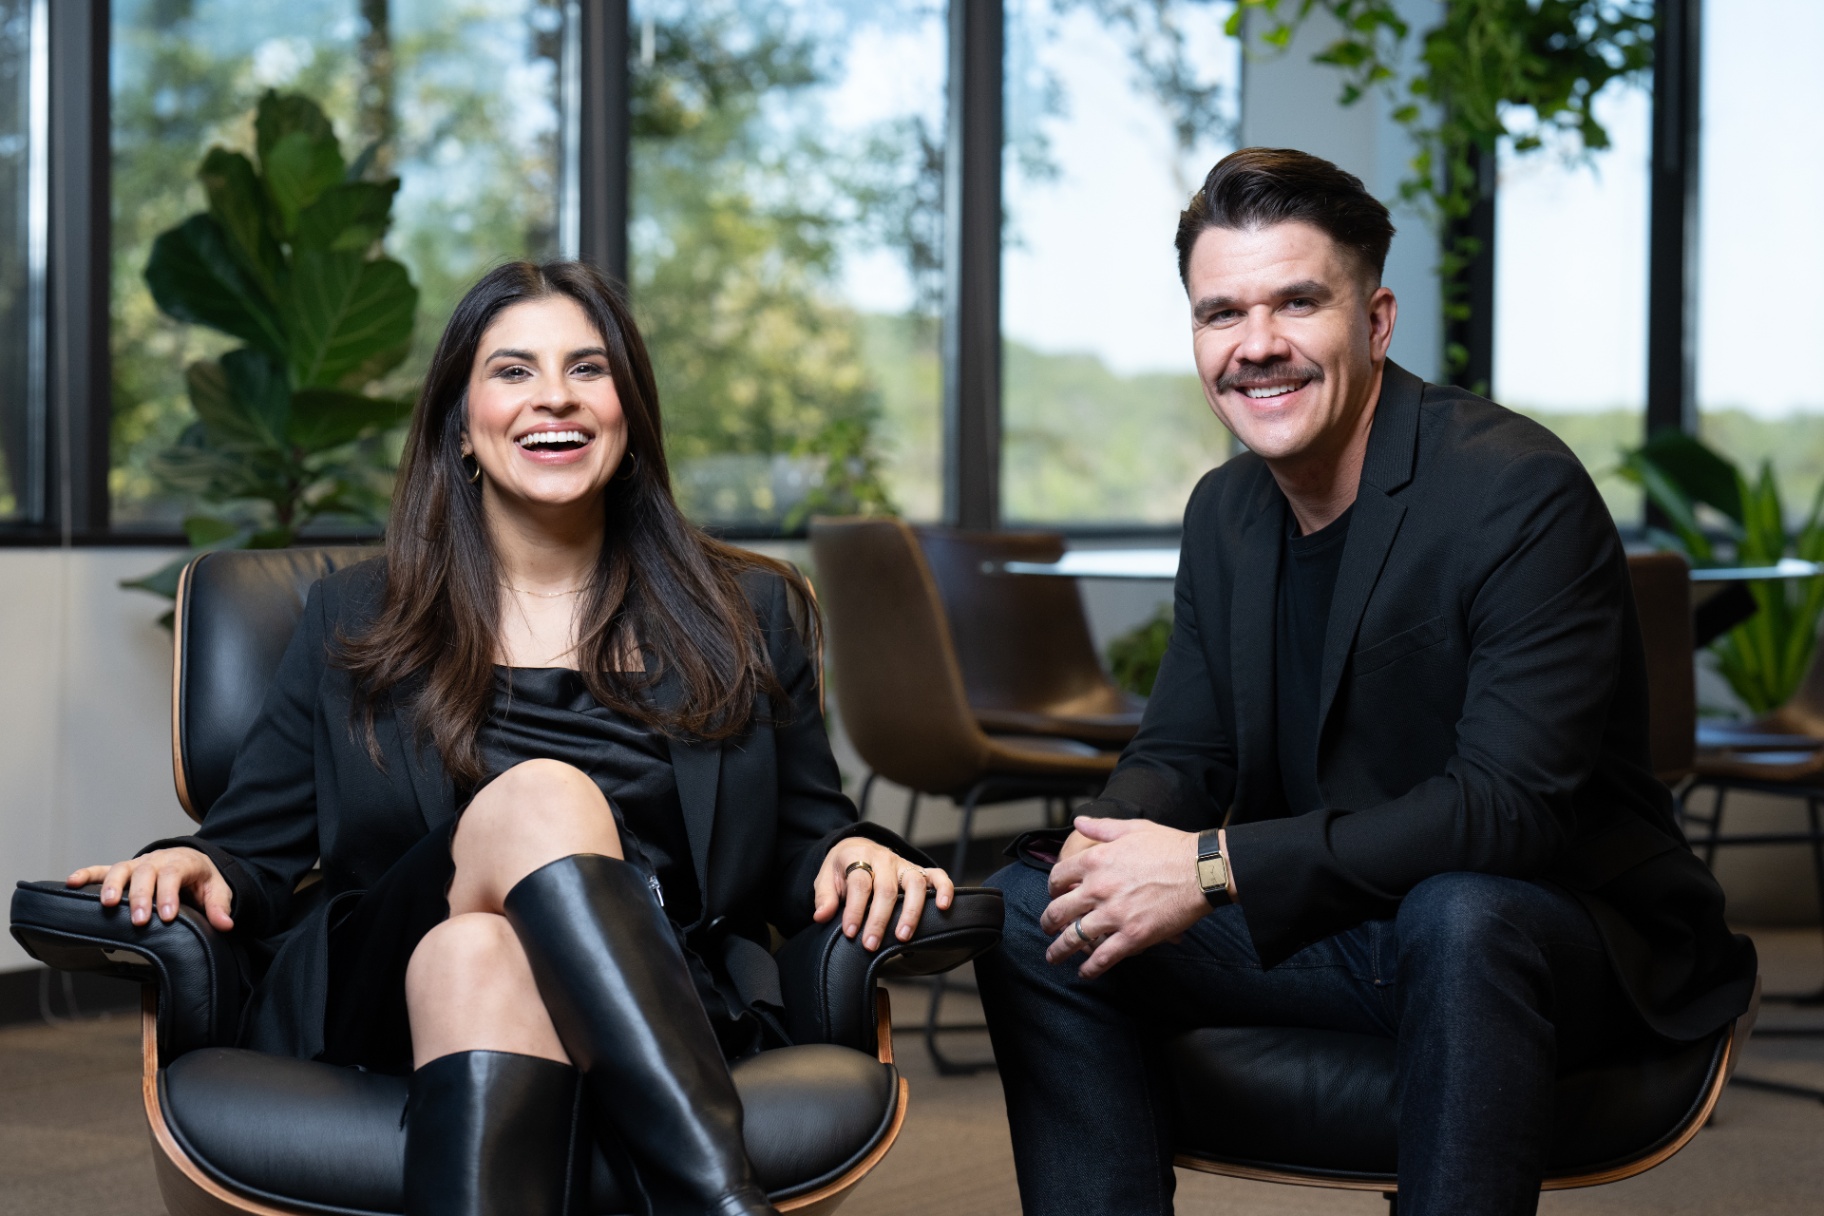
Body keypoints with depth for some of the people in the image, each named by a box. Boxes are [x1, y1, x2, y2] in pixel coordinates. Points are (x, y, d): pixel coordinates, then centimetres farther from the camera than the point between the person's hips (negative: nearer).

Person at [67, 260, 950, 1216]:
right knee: (544, 794, -33)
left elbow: (800, 856, 19)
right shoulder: (353, 623, 17)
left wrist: (858, 854, -5)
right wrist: (193, 868, -11)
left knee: (482, 954, -36)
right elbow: (255, 860, 14)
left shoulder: (753, 617, 17)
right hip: (380, 1011, 0)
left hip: (661, 1015, 0)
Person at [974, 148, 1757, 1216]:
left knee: (1457, 916, -40)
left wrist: (1216, 867, -28)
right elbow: (1180, 753, 10)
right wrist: (1117, 842, -17)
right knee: (1027, 912, -5)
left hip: (1566, 937, -7)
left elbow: (1513, 806, -27)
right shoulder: (1225, 511, 5)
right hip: (1335, 922, 7)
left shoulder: (1520, 492, -19)